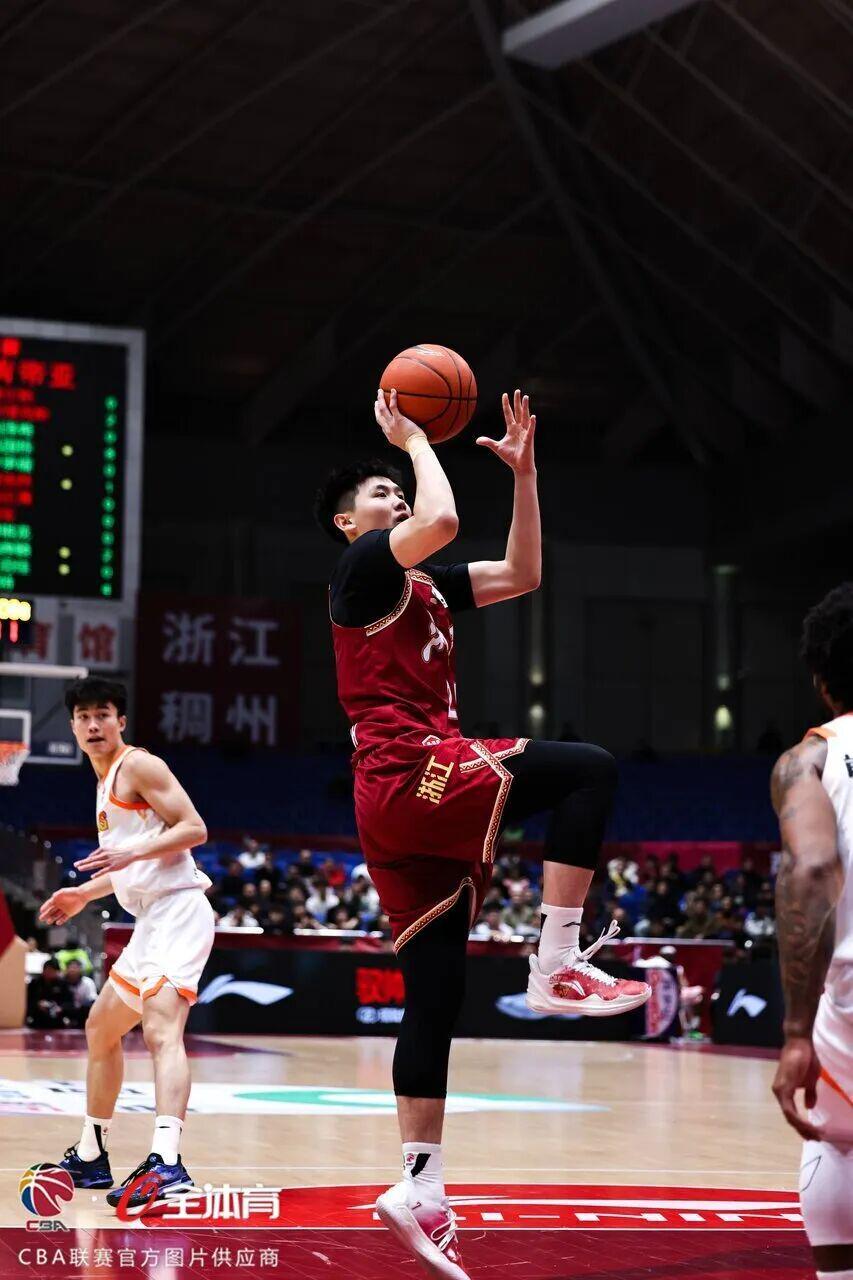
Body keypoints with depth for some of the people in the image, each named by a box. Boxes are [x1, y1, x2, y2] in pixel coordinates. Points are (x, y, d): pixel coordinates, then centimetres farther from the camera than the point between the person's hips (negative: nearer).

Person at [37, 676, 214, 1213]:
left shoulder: (138, 765, -6)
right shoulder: (107, 779, 23)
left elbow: (194, 830, -15)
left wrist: (130, 852, -24)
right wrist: (85, 894, 27)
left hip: (178, 911, -11)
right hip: (152, 918, 11)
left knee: (162, 1030, -27)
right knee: (101, 1027, 21)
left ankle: (167, 1163, -43)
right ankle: (91, 1158, 33)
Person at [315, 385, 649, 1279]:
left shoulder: (425, 587, 26)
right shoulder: (363, 566, 0)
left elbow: (522, 573, 26)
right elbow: (442, 519, -19)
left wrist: (523, 472, 22)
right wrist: (412, 436, -4)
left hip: (410, 803, 9)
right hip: (410, 775, -9)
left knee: (434, 995, 6)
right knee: (587, 768, -19)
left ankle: (420, 1189, 6)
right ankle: (556, 967, -20)